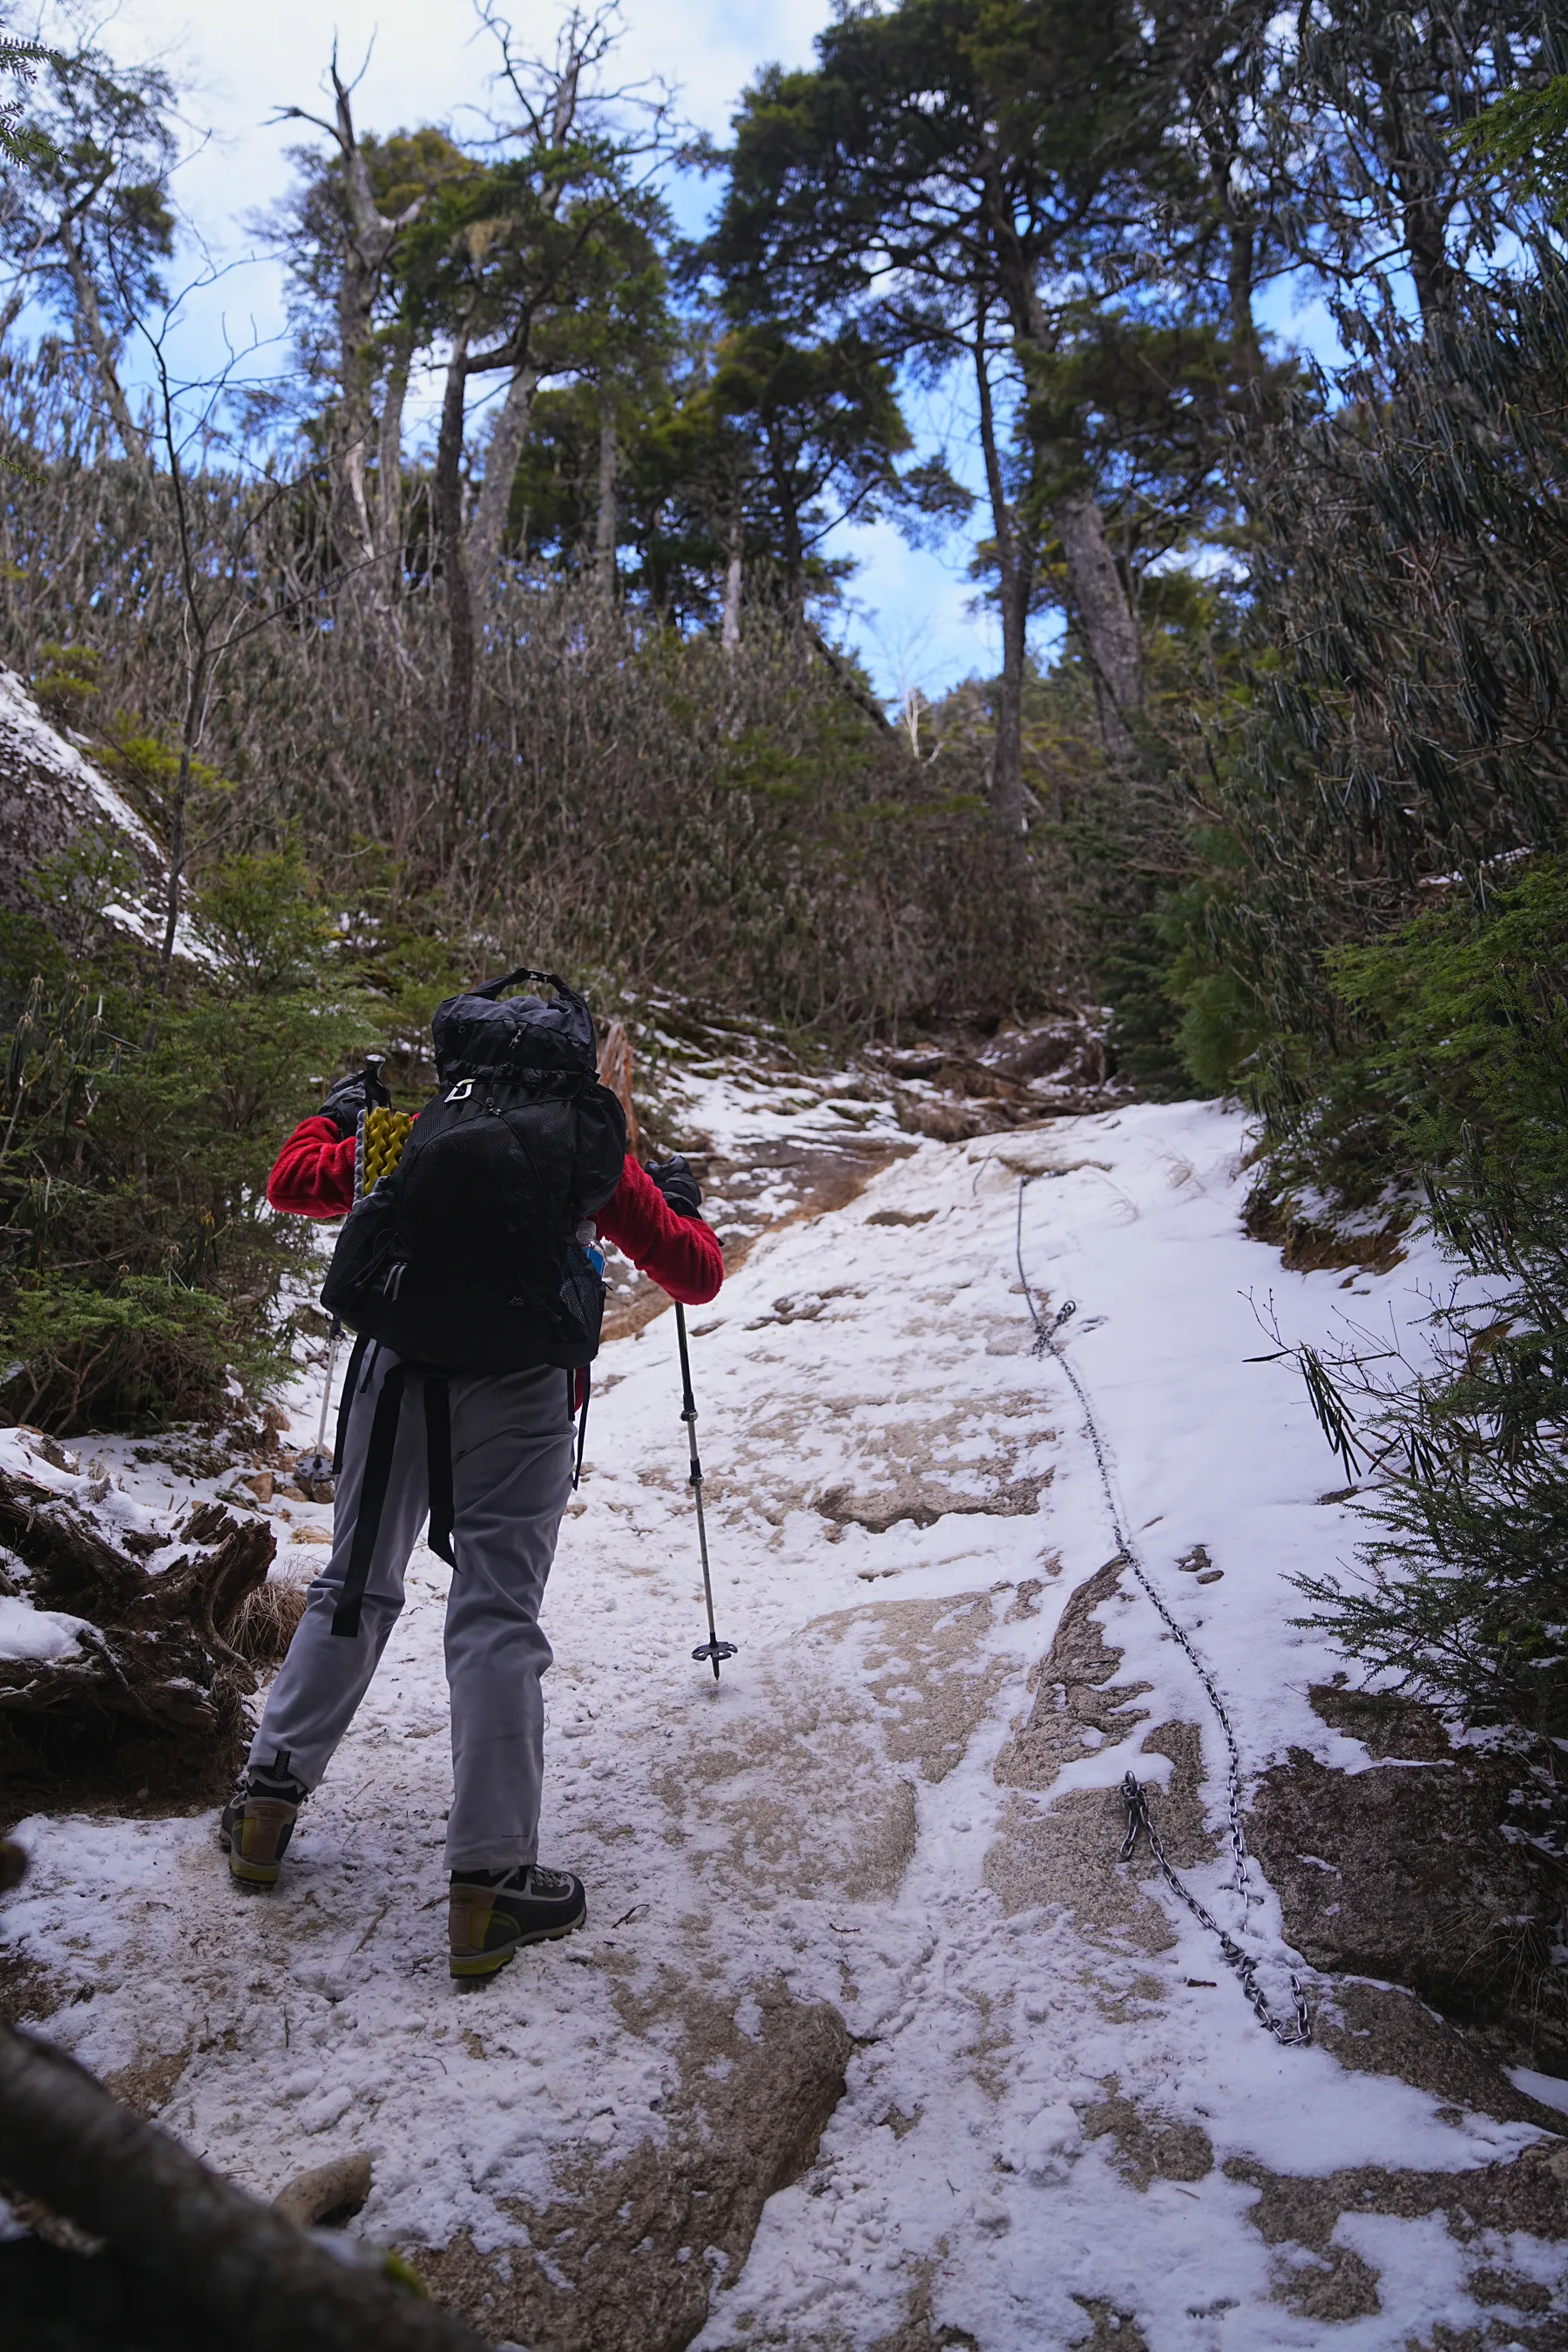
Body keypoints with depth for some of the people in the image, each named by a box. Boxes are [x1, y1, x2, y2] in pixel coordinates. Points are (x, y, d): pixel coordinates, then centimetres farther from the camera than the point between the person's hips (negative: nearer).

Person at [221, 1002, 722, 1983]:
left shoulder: (418, 1129, 12)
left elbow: (292, 1184, 21)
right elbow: (696, 1277, 11)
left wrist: (336, 1113, 39)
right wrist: (684, 1203, 31)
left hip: (396, 1374, 3)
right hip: (517, 1391, -3)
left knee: (353, 1589, 20)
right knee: (497, 1622, -1)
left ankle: (270, 1797, 26)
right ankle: (491, 1880, 0)